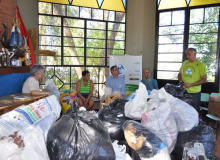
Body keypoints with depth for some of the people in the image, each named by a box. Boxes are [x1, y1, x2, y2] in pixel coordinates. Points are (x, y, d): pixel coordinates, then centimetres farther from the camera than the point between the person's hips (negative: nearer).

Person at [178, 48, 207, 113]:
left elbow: (204, 80, -10)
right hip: (183, 91, 4)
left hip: (194, 93, -4)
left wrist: (190, 84, -19)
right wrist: (180, 80, -5)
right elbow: (179, 74, 18)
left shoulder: (201, 65, -7)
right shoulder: (184, 63, 8)